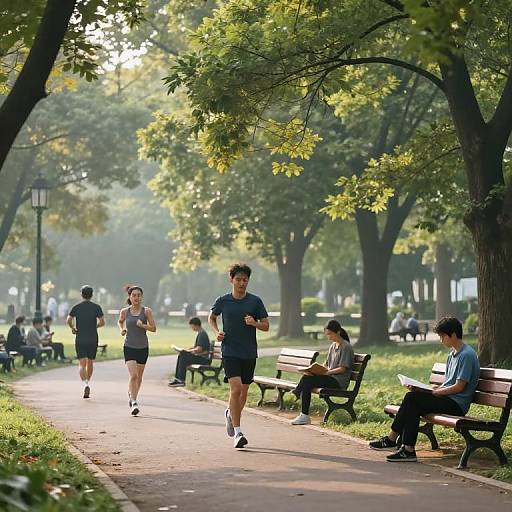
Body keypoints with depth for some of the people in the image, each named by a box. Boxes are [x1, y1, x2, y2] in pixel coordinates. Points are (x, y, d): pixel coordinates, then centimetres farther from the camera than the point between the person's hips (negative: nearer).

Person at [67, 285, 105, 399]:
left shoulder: (76, 307, 0)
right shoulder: (96, 307, -1)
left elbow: (68, 320, -9)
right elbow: (102, 322, -8)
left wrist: (73, 328, 9)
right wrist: (95, 326, 11)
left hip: (80, 339, -1)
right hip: (93, 339, 1)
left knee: (82, 364, -4)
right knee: (90, 363, 16)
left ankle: (85, 384, -24)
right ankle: (88, 383, 26)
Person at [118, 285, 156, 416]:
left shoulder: (146, 311, -3)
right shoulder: (125, 311, 0)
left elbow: (153, 328, -3)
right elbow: (120, 321, 21)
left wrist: (143, 325, -19)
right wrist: (122, 329, 3)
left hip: (143, 348, 2)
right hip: (129, 347, -1)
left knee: (139, 377, 12)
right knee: (133, 375, -17)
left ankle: (132, 395, 38)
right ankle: (134, 403, -18)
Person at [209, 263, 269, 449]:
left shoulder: (255, 301, 1)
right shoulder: (223, 301, 1)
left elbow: (266, 326, 4)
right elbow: (211, 318, 18)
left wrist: (254, 323, -17)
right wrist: (217, 332, 0)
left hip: (249, 353, 2)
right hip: (230, 351, -2)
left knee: (244, 392, 11)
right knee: (235, 388, -16)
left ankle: (231, 414, 42)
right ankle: (237, 433, -14)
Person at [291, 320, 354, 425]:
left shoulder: (346, 347, -7)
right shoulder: (333, 346, 20)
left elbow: (343, 369, -13)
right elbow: (326, 364, 19)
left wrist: (327, 372, -20)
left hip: (339, 382, -8)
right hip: (331, 379, 8)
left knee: (308, 379, -23)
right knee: (307, 379, -16)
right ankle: (304, 416, -22)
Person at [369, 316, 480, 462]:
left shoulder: (467, 355, -12)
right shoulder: (452, 355, 19)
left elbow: (459, 387, -16)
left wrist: (433, 392, -12)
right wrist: (423, 389, 4)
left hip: (456, 404, -9)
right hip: (447, 399, 9)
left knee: (412, 398, -20)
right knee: (413, 407, -12)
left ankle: (392, 438, -13)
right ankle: (408, 449, -15)